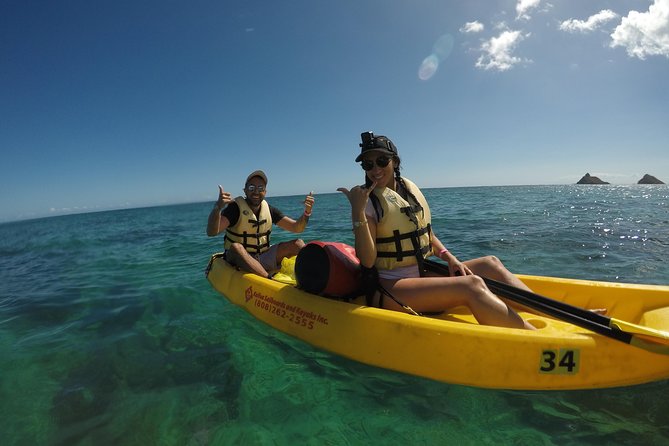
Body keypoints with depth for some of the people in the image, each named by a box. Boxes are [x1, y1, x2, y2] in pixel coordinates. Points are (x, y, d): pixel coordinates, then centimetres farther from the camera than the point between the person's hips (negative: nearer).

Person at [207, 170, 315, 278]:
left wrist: (307, 212, -18)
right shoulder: (236, 208, -11)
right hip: (239, 260, -4)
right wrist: (217, 207, -43)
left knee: (297, 243, -10)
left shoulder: (268, 209, 3)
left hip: (263, 260, 5)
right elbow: (211, 232, -26)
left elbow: (296, 228, 1)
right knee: (236, 247, -36)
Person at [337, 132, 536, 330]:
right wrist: (358, 212, -26)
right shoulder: (366, 200, -9)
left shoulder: (411, 189, 10)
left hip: (421, 275, 7)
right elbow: (367, 260, -18)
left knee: (489, 263, -1)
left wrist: (449, 258, 2)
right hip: (389, 288, -7)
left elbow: (427, 234, 19)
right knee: (472, 286, -25)